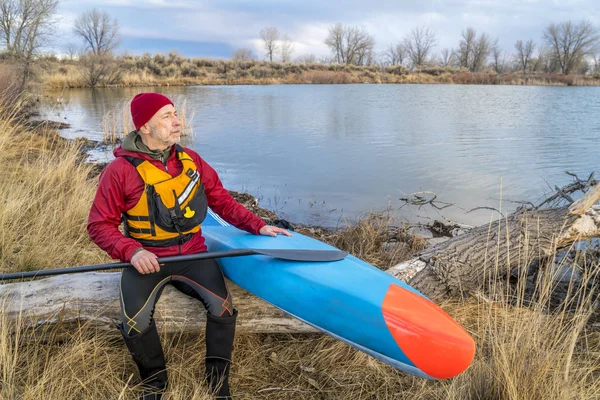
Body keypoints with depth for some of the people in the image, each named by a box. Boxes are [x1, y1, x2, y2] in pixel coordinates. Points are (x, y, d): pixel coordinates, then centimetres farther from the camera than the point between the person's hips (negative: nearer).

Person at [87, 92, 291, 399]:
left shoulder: (190, 160, 4)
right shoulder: (121, 169, -8)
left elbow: (222, 201, 10)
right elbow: (99, 225, -5)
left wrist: (257, 226, -2)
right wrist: (132, 251, -22)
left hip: (192, 254, 2)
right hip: (146, 259, -2)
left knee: (222, 307, -22)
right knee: (135, 322, -25)